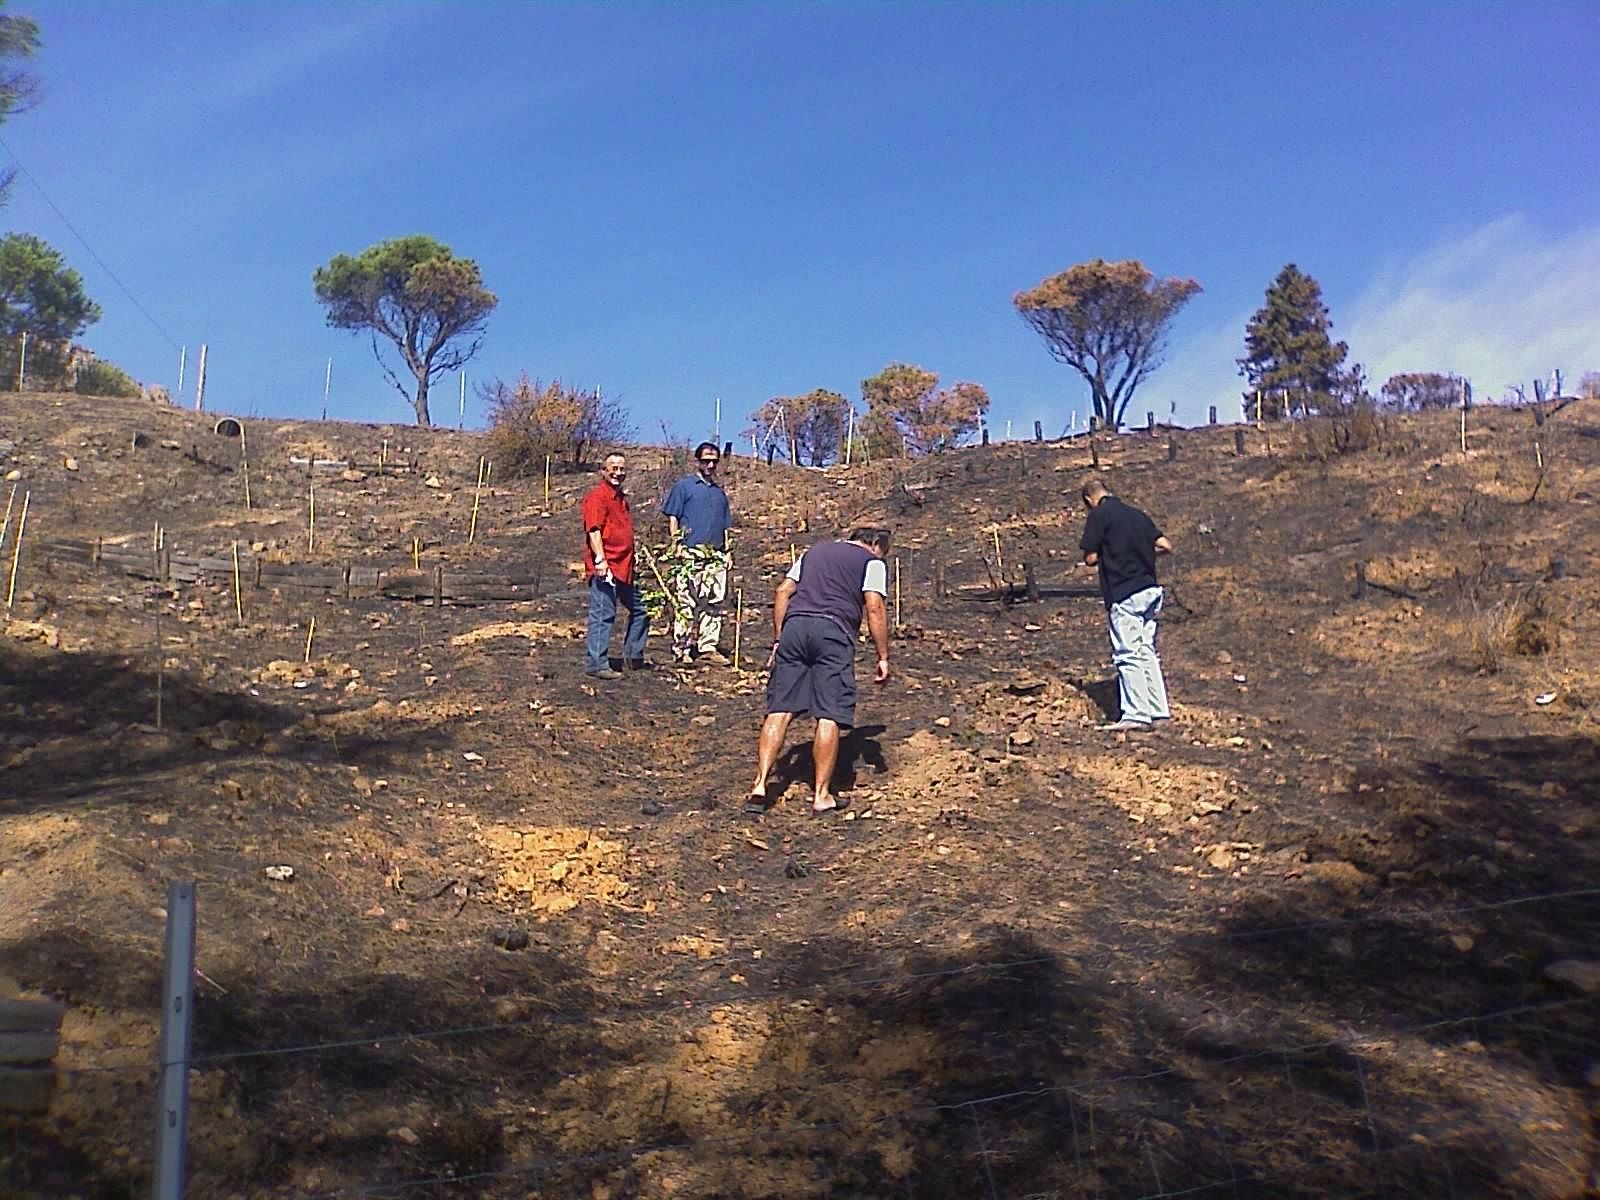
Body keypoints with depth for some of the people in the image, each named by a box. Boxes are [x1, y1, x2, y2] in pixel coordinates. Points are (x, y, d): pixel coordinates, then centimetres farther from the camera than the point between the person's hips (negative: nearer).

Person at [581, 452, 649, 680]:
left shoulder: (621, 498, 20)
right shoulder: (597, 496, -9)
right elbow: (594, 531, -19)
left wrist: (633, 561, 29)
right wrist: (600, 560, -28)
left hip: (624, 567, 10)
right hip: (605, 568, -10)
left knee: (640, 610, 17)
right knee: (603, 615, -8)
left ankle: (633, 656, 28)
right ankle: (596, 664, -4)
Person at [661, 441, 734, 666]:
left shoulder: (719, 492, 21)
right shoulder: (683, 486, 5)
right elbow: (672, 518, 1)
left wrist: (727, 552, 15)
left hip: (715, 557, 6)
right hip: (690, 554, -6)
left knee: (714, 603, 5)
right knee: (685, 604, -7)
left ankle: (708, 648, 11)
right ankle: (681, 650, -3)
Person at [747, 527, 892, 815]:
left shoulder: (815, 551, 29)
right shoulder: (872, 562, 14)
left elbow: (783, 592, 21)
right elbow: (875, 609, 0)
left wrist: (779, 639, 21)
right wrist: (883, 658, 3)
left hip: (794, 626, 4)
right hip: (834, 631, -4)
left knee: (779, 710, 3)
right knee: (829, 716, 0)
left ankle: (759, 786, -3)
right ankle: (821, 794, 2)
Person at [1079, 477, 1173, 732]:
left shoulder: (1098, 515, -5)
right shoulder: (1136, 513, 13)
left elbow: (1090, 558, -7)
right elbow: (1166, 546, 12)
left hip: (1123, 595, -7)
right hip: (1149, 590, 7)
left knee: (1128, 654, -4)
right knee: (1147, 651, 12)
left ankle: (1137, 715, -6)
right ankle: (1158, 710, 14)